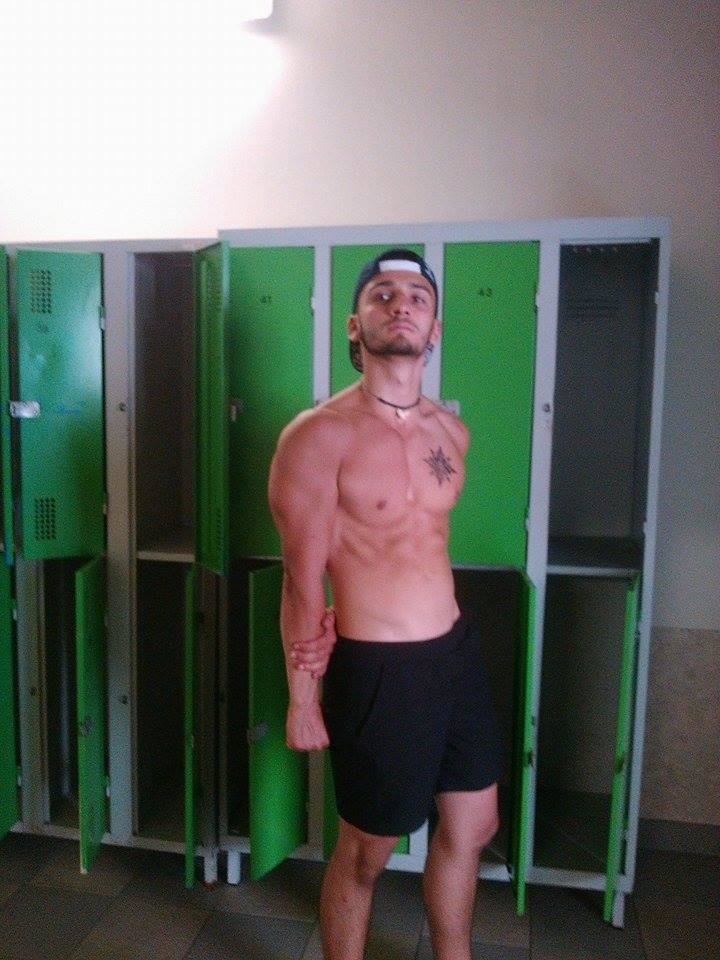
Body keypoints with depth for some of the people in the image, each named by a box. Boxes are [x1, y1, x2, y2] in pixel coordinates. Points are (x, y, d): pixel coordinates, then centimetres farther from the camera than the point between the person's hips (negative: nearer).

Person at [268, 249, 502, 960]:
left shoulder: (451, 432, 5)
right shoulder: (319, 434, -15)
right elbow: (302, 581, -13)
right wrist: (302, 697, -8)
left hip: (456, 649, 7)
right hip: (377, 668, -7)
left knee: (471, 829, 23)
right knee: (364, 854, 14)